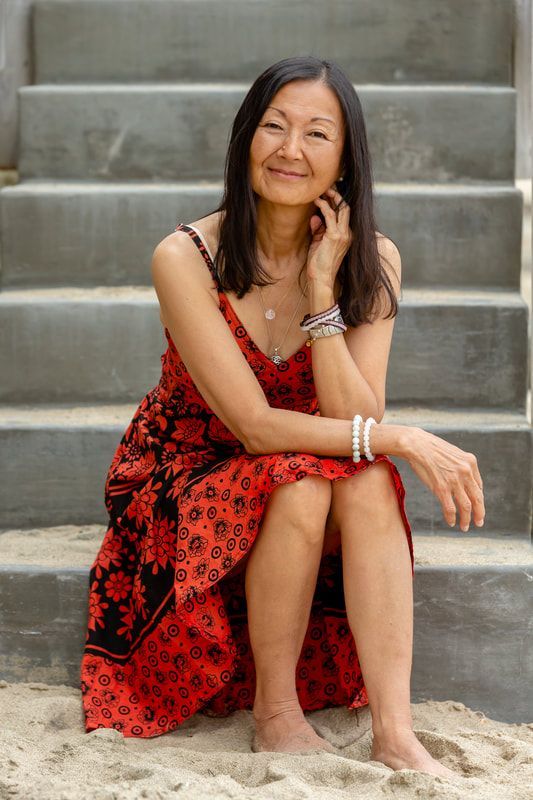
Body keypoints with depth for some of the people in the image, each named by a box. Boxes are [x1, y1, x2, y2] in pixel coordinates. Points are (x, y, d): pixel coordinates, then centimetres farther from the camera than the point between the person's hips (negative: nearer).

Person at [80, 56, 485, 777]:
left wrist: (321, 290, -26)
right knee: (303, 480, -33)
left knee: (368, 480, -29)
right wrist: (402, 439, -28)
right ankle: (274, 713, -16)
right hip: (185, 488, -3)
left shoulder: (372, 262, -8)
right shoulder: (185, 258, -20)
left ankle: (395, 736, -32)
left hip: (309, 493, 3)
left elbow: (355, 417, -18)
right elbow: (254, 425, -23)